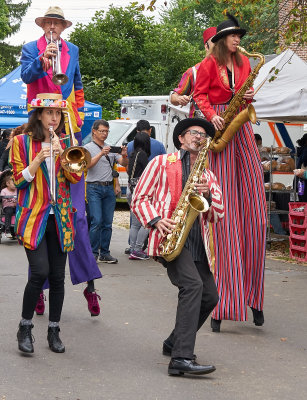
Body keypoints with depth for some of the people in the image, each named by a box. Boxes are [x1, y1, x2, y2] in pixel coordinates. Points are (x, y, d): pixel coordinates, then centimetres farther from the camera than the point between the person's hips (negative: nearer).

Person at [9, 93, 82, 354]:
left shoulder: (66, 144, 13)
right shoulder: (23, 142, 3)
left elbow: (76, 177, 4)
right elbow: (19, 180, -1)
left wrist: (61, 154, -11)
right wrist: (38, 159, -15)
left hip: (60, 217, 4)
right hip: (33, 216, -4)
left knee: (58, 276, 4)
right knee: (40, 271, -17)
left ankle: (54, 331, 17)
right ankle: (25, 327, 1)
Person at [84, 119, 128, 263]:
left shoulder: (111, 148, 16)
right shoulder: (88, 147, 4)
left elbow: (124, 164, 8)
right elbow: (88, 164, -13)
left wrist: (124, 155, -14)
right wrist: (101, 154, -25)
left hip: (109, 188, 5)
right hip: (94, 188, -4)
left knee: (107, 223, 4)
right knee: (97, 221, -12)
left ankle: (105, 253, 10)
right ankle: (93, 253, -5)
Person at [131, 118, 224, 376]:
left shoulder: (208, 176, 21)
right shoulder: (162, 163, 9)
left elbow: (217, 216, 13)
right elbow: (139, 199, 5)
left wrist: (208, 195, -7)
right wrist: (156, 220, -13)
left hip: (197, 243, 6)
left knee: (209, 297, 5)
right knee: (193, 284, -27)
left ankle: (174, 344, 27)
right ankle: (181, 358, -31)